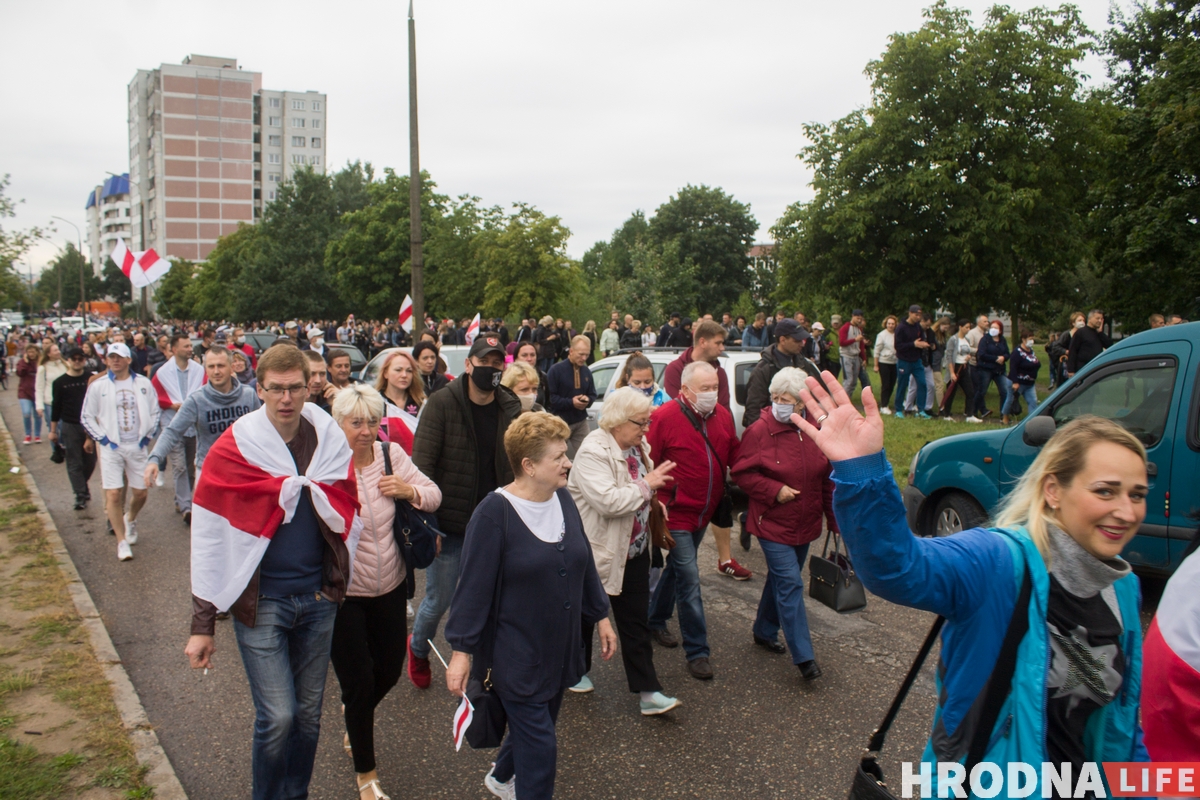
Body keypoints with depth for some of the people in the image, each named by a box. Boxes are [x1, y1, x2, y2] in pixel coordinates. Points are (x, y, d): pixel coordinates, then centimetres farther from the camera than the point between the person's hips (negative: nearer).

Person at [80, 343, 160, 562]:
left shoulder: (143, 383, 1)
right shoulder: (97, 386, -2)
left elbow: (154, 411, 9)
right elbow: (86, 417, 4)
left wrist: (147, 435, 0)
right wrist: (102, 439, -4)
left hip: (138, 446, 2)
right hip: (111, 447, -1)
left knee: (140, 493, 8)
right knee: (114, 495, -7)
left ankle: (130, 519, 41)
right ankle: (122, 541, 4)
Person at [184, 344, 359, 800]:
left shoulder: (331, 441, 0)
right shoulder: (233, 449, -8)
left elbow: (351, 518, 10)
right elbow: (208, 540, -6)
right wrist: (202, 624, -5)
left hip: (318, 599, 3)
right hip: (260, 601, -3)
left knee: (309, 713, 13)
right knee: (277, 716, -3)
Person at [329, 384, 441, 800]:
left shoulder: (391, 454, -5)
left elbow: (433, 495, 2)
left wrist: (409, 491, -18)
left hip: (390, 587, 5)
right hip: (343, 593, -4)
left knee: (390, 670, 18)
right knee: (358, 681, 4)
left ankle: (356, 714, 55)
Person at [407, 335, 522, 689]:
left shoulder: (510, 408, 2)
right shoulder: (442, 404, -9)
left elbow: (515, 467, 6)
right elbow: (422, 464, -12)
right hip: (448, 524, -3)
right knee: (438, 601, 9)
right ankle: (418, 649, 40)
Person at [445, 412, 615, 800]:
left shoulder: (563, 500, 0)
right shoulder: (494, 513, -19)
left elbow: (583, 563, 11)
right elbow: (474, 586, -17)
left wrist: (600, 616, 14)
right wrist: (461, 650, -15)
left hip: (561, 648, 7)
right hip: (516, 654, -7)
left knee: (535, 727, 23)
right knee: (539, 746, -2)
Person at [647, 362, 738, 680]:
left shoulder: (723, 415, 0)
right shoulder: (664, 417, -18)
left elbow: (734, 456, 11)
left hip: (704, 511, 7)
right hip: (676, 512, -7)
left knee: (677, 568, 22)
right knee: (689, 579, -5)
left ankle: (656, 618, 43)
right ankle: (697, 651, 5)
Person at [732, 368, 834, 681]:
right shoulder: (759, 431, -13)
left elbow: (828, 480, 9)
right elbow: (741, 473, -10)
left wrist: (835, 520, 10)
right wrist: (775, 490, -20)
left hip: (805, 525, 5)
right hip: (773, 524, -5)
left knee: (781, 580, 18)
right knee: (790, 584, -8)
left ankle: (765, 632, 37)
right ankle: (803, 656, -3)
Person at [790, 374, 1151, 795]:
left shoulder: (1123, 589, -2)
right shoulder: (999, 562, -24)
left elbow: (1123, 717, 11)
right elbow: (900, 568, -46)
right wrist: (862, 471, -61)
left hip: (1081, 784, 6)